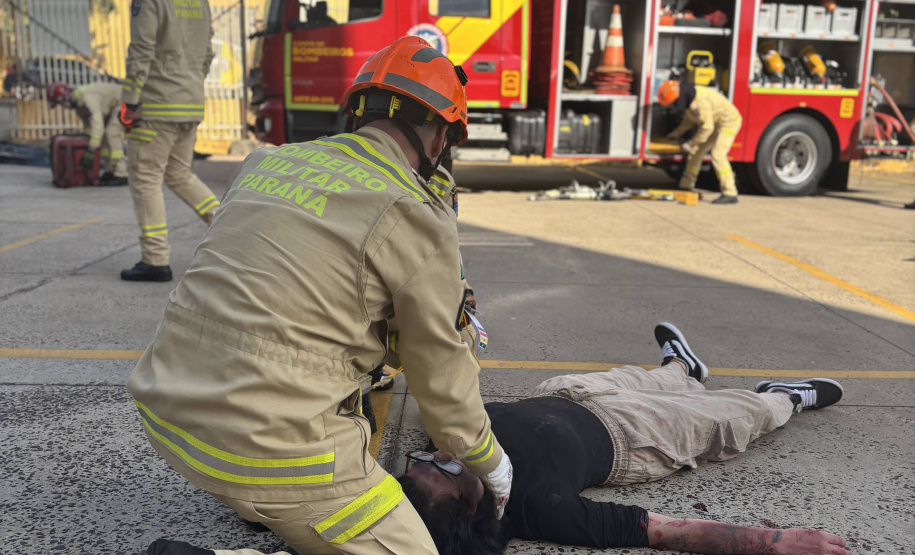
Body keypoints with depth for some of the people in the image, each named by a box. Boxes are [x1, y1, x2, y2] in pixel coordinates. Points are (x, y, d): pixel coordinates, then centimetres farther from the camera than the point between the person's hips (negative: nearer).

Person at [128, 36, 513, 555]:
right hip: (267, 446, -8)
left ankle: (257, 503, 27)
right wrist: (489, 459, 19)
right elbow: (442, 372, 0)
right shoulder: (417, 220, -10)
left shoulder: (269, 161, 9)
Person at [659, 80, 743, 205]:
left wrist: (692, 143, -21)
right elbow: (690, 119, 16)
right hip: (715, 123, 10)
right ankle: (685, 186, 23)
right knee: (695, 152, 11)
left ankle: (730, 194, -23)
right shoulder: (687, 100, -2)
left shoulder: (700, 101, -33)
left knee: (718, 154, -23)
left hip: (728, 121, -10)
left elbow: (707, 127, -29)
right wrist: (677, 133, 15)